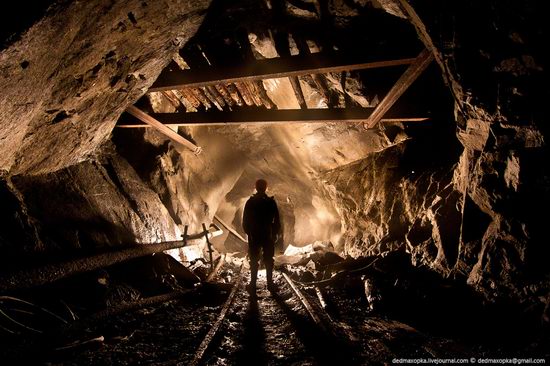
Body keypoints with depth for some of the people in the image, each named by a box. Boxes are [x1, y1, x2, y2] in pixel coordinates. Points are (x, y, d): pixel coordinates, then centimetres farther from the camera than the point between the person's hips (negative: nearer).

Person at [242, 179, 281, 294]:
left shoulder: (250, 202, -6)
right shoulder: (271, 202, -6)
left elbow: (245, 221, -4)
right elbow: (276, 221, -3)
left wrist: (248, 232, 8)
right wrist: (275, 233, 8)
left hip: (254, 237, 0)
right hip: (268, 236, 1)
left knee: (254, 261, 6)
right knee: (268, 260, 11)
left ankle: (253, 285, 6)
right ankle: (270, 284, 14)